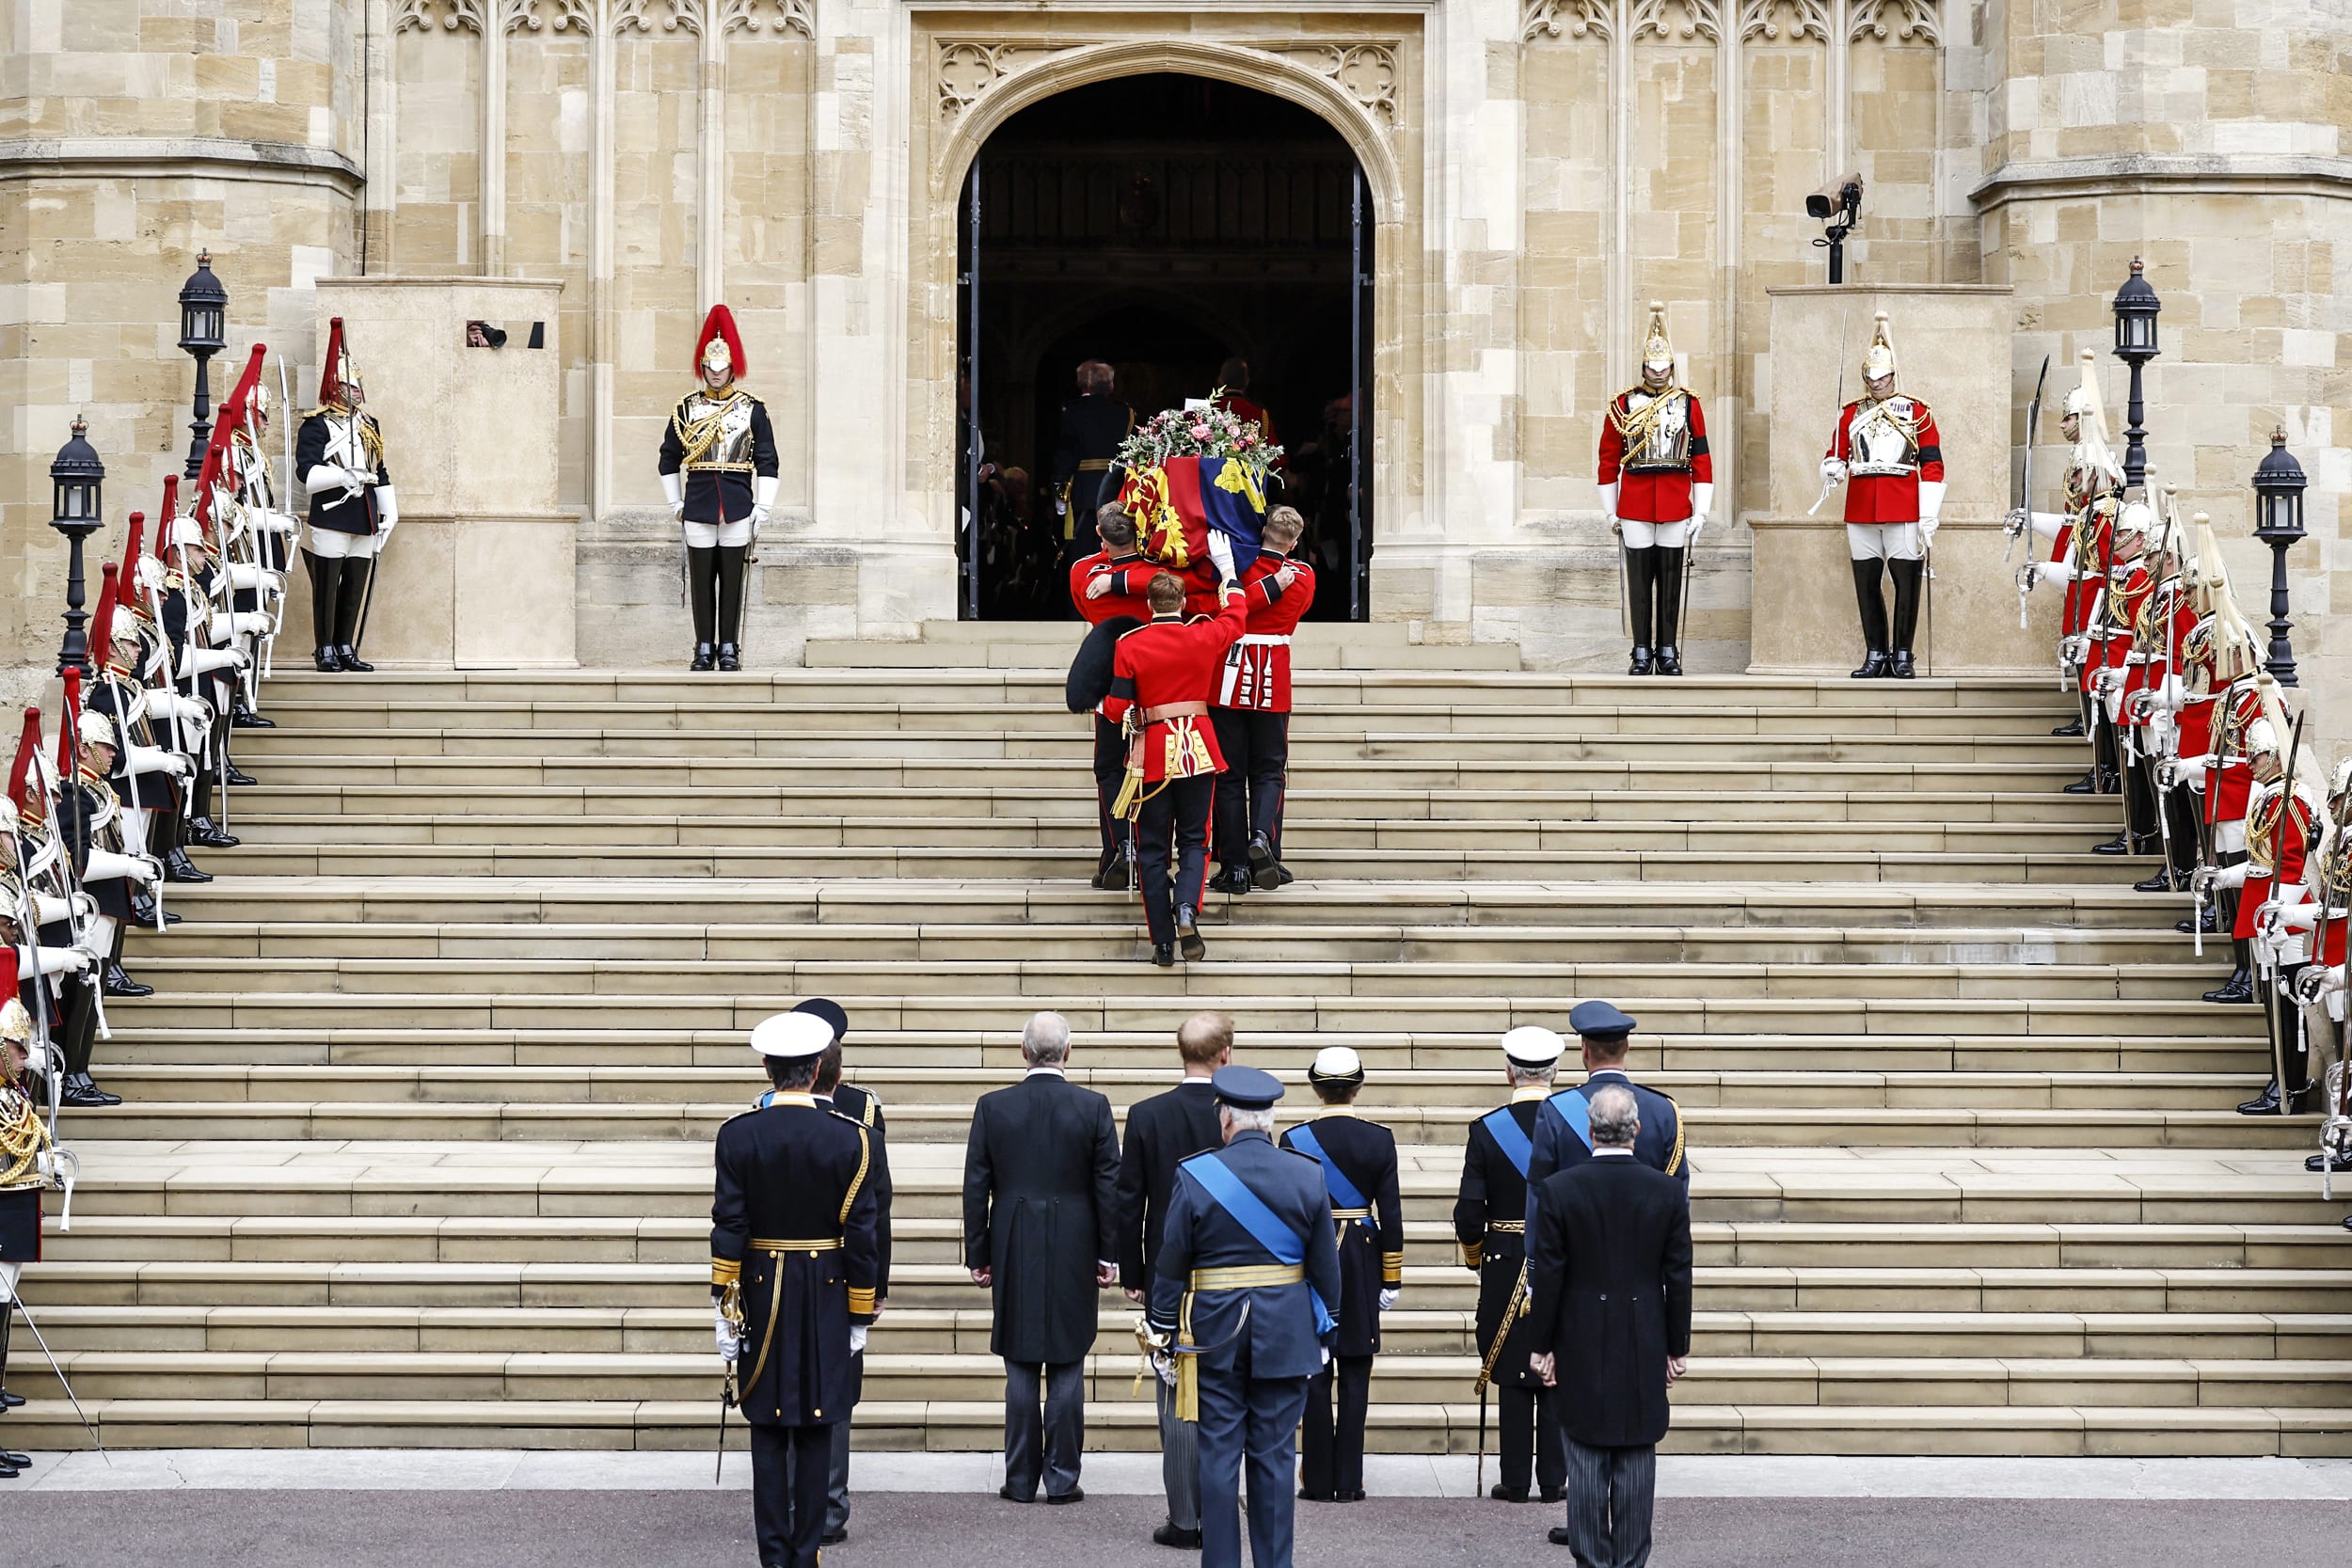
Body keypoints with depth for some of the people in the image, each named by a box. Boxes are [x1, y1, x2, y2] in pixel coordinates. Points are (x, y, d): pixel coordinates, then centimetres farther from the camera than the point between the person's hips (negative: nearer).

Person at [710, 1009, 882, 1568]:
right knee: (816, 1433, 5)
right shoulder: (850, 1138, -6)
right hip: (827, 1300, 0)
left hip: (761, 1294, 0)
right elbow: (863, 1233, -4)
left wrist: (725, 1309, -3)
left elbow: (728, 1228, -8)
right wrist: (859, 1316, 4)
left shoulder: (738, 1135, -7)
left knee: (768, 1434, 6)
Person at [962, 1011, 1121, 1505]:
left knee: (1020, 1368, 6)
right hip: (1074, 1255, -1)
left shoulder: (992, 1107, -4)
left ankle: (1021, 1479, 8)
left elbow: (975, 1189, -1)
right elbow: (1109, 1187, -3)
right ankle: (1062, 1478, 6)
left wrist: (978, 1256, 6)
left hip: (1014, 1256, 1)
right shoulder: (1093, 1108, -5)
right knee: (1067, 1368, 5)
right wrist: (1108, 1255, 4)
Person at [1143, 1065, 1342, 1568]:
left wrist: (1163, 1338, 5)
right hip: (1287, 1335, 1)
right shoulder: (1308, 1176, -3)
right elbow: (1326, 1266, 3)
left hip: (1213, 1334, -1)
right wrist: (1323, 1333, 14)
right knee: (1275, 1457, 6)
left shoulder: (1195, 1175, -8)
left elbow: (1170, 1267, -4)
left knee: (1218, 1456, 4)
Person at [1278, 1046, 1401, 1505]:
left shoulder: (1295, 1139, -6)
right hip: (1363, 1259, 1)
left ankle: (1318, 1480, 6)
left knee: (1315, 1375, 5)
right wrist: (1391, 1279, 5)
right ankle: (1348, 1481, 3)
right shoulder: (1379, 1139, -3)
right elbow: (1391, 1213, -2)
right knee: (1355, 1374, 4)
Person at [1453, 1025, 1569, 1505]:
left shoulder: (1487, 1129, -7)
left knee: (1513, 1378, 5)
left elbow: (1469, 1211, -7)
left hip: (1505, 1267, -1)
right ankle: (1554, 1479, 8)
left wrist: (1474, 1256, 12)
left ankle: (1515, 1481, 6)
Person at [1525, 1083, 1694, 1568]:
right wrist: (1678, 1348, 9)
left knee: (1586, 1460, 5)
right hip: (1645, 1351, 1)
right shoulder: (1669, 1192, -5)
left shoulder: (1558, 1190, -9)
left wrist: (1541, 1346, 3)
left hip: (1581, 1348, -1)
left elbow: (1546, 1276, -6)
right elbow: (1679, 1278, -1)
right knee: (1637, 1463, 6)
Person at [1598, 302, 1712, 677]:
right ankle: (1642, 655, 7)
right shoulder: (1623, 404, 2)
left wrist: (1700, 513, -1)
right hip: (1635, 504, -1)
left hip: (1675, 505, 1)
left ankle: (1668, 653, 11)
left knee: (1671, 581, 5)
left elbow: (1702, 460, 4)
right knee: (1639, 580, 2)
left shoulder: (1688, 404, 4)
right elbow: (1608, 460, 5)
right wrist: (1611, 512, 4)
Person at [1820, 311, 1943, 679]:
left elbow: (1932, 465, 0)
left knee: (1907, 580, -2)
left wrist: (1929, 515, -7)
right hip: (1860, 510, 3)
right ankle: (1876, 655, 12)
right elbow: (1837, 455, 11)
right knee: (1866, 582, 5)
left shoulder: (1916, 412, 3)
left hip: (1904, 511, -3)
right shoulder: (1851, 414, 13)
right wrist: (1833, 470, -14)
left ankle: (1902, 656, 6)